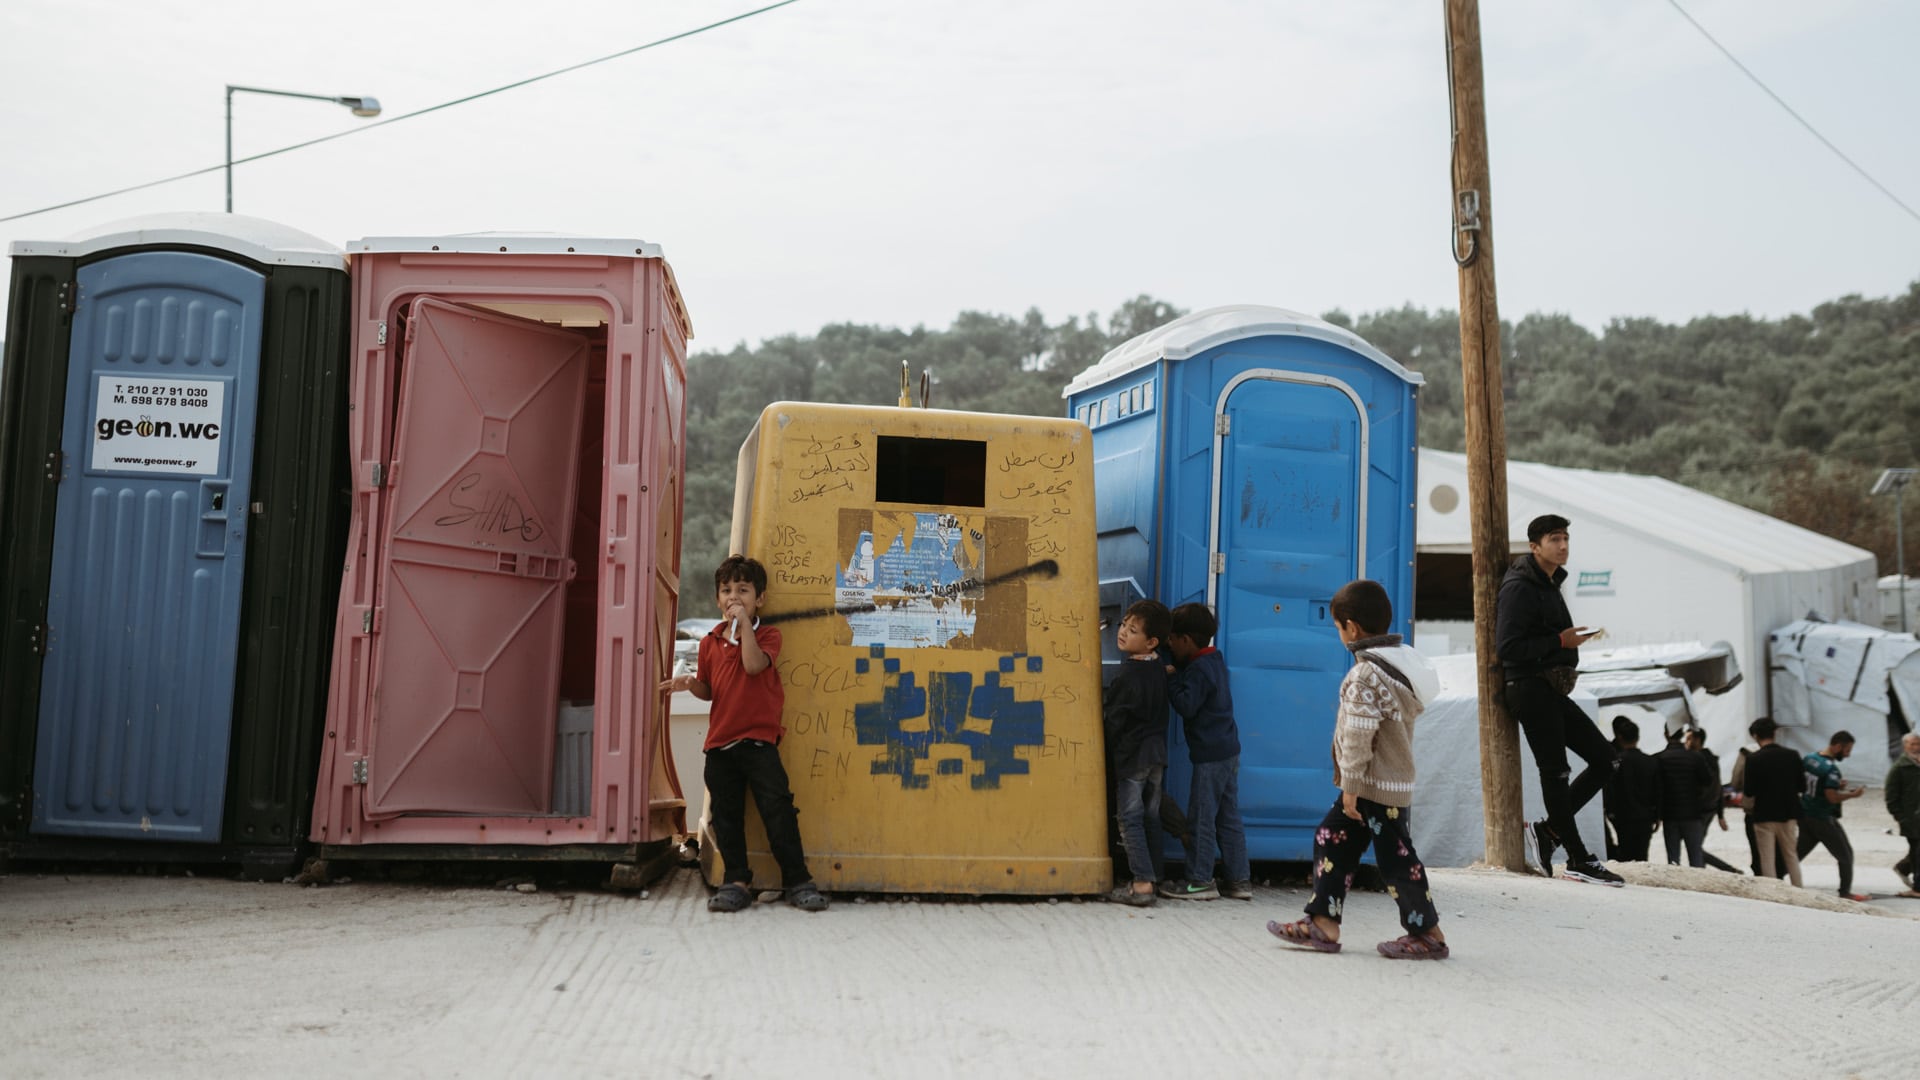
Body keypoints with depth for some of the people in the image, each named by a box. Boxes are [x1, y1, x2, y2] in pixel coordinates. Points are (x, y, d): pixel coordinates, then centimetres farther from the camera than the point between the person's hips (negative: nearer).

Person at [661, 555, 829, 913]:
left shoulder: (767, 635, 0)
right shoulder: (710, 642, 12)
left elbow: (753, 664, -21)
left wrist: (744, 622, -17)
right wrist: (690, 684, -3)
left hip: (758, 739, -5)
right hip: (720, 742, 5)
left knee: (777, 810, -8)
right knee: (725, 815, 6)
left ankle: (798, 881, 0)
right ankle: (736, 881, 15)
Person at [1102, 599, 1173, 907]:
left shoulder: (1128, 675, -19)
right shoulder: (1159, 670, 5)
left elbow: (1113, 721, -15)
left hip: (1131, 754, -8)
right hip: (1157, 752, 8)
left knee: (1129, 818, -2)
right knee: (1150, 817, 13)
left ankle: (1142, 883, -5)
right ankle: (1153, 878, 18)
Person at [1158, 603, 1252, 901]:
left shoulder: (1198, 669, -16)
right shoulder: (1215, 659, 13)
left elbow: (1186, 705, -21)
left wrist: (1170, 679, -13)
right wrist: (1174, 672, 3)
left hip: (1210, 754, -10)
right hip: (1228, 750, 10)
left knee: (1201, 818, -2)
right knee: (1228, 818, 12)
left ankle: (1200, 881, 3)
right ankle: (1240, 880, 15)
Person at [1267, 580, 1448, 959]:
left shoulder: (1365, 674, -21)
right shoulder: (1398, 661, 10)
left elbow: (1358, 736, -23)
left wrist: (1351, 786, -18)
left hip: (1378, 787, -10)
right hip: (1392, 779, 10)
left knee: (1395, 856, -1)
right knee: (1331, 839, 13)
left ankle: (1427, 933, 11)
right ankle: (1323, 921, 15)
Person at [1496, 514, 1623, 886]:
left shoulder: (1551, 585, 18)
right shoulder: (1519, 588, -13)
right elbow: (1507, 646, -21)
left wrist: (1569, 641, 7)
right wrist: (1559, 641, -18)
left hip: (1552, 691, 10)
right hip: (1531, 690, -10)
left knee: (1604, 759, 8)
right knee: (1555, 771, -4)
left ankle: (1547, 831, 12)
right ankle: (1579, 861, 4)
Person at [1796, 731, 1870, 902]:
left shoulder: (1808, 759, 4)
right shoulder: (1831, 769, -21)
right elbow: (1832, 797, -25)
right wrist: (1853, 794, -9)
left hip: (1805, 815, 7)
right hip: (1823, 819, -7)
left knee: (1798, 853, 14)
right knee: (1845, 854, 9)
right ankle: (1845, 893, 16)